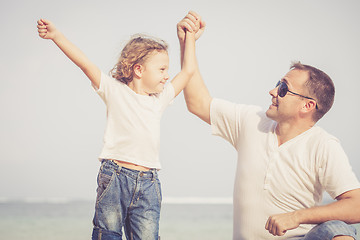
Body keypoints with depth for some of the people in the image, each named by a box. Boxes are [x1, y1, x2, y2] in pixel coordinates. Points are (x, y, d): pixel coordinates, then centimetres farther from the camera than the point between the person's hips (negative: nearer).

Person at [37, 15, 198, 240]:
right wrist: (56, 35, -14)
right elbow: (85, 63, -6)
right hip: (115, 176, -3)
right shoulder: (115, 91, 3)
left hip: (148, 183, 4)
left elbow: (188, 70, 23)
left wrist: (190, 35, 26)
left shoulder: (160, 99, 16)